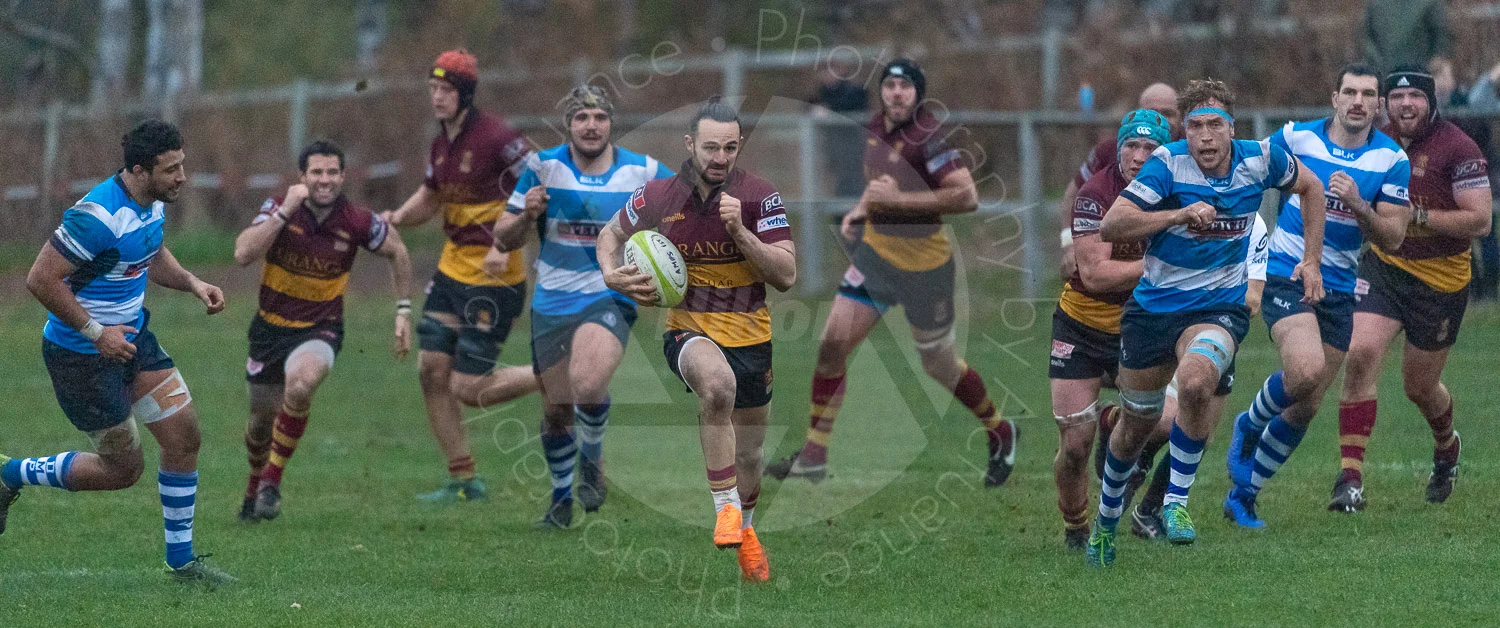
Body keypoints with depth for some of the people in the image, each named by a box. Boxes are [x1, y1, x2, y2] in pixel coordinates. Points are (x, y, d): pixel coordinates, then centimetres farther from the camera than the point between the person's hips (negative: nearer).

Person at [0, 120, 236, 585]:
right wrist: (95, 332, -23)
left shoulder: (154, 202, 0)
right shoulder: (98, 216, -29)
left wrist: (191, 283, 2)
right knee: (124, 468, 0)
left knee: (185, 437, 1)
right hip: (81, 355, -9)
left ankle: (181, 561, 14)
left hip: (132, 335, 9)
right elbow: (41, 280, -27)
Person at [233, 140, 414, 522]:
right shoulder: (279, 207, -13)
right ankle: (254, 489, 45)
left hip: (321, 329, -2)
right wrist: (284, 212, -32)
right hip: (271, 327, 2)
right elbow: (243, 254, -27)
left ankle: (272, 480, -17)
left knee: (300, 386, -34)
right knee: (262, 420, 13)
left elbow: (396, 251, 8)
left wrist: (404, 311, 7)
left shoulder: (357, 222, -12)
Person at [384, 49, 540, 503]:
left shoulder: (496, 137, -18)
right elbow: (431, 196, 23)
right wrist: (398, 218, 3)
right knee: (433, 372, 2)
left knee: (468, 389, -8)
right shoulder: (442, 143, 8)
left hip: (493, 279, -8)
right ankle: (463, 480, 11)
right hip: (451, 271, 8)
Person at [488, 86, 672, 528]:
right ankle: (562, 497, 32)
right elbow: (504, 237, 2)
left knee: (587, 384, -29)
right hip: (552, 304, 2)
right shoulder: (544, 167, -1)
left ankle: (592, 459, 1)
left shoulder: (642, 172, -3)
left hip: (609, 298, -2)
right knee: (556, 410, 8)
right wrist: (527, 215, -19)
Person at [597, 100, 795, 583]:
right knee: (718, 381, -38)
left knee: (749, 455, 16)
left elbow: (786, 275, -15)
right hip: (689, 333, -2)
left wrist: (740, 231, -26)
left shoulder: (760, 197, -10)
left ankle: (744, 526, 49)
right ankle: (725, 507, -29)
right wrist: (612, 275, -7)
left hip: (751, 338, 2)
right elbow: (611, 234, 13)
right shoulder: (659, 197, -6)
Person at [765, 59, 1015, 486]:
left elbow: (967, 197, -28)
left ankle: (1000, 434, 34)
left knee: (940, 366, 7)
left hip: (924, 266, -6)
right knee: (831, 345, -4)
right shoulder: (875, 130, 3)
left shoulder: (928, 137, -20)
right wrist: (862, 209, 5)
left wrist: (897, 199, -27)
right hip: (875, 253, 6)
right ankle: (813, 457, 2)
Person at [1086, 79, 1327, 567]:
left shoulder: (1260, 159, -7)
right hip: (1153, 306, 0)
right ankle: (1107, 517, 38)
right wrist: (1180, 214, -28)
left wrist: (1312, 261, 11)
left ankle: (1176, 502, -16)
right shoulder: (1168, 163, -15)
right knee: (1137, 422, 12)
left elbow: (1310, 187, 15)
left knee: (1195, 383, -32)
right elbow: (1110, 226, -21)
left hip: (1218, 309, 0)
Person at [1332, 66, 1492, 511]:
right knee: (1361, 354, -20)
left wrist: (1416, 215, -25)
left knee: (1419, 387, 9)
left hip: (1440, 279, -3)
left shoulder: (1458, 149, -14)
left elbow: (1479, 222, -19)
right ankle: (1350, 477, -20)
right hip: (1382, 268, 3)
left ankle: (1446, 448, 46)